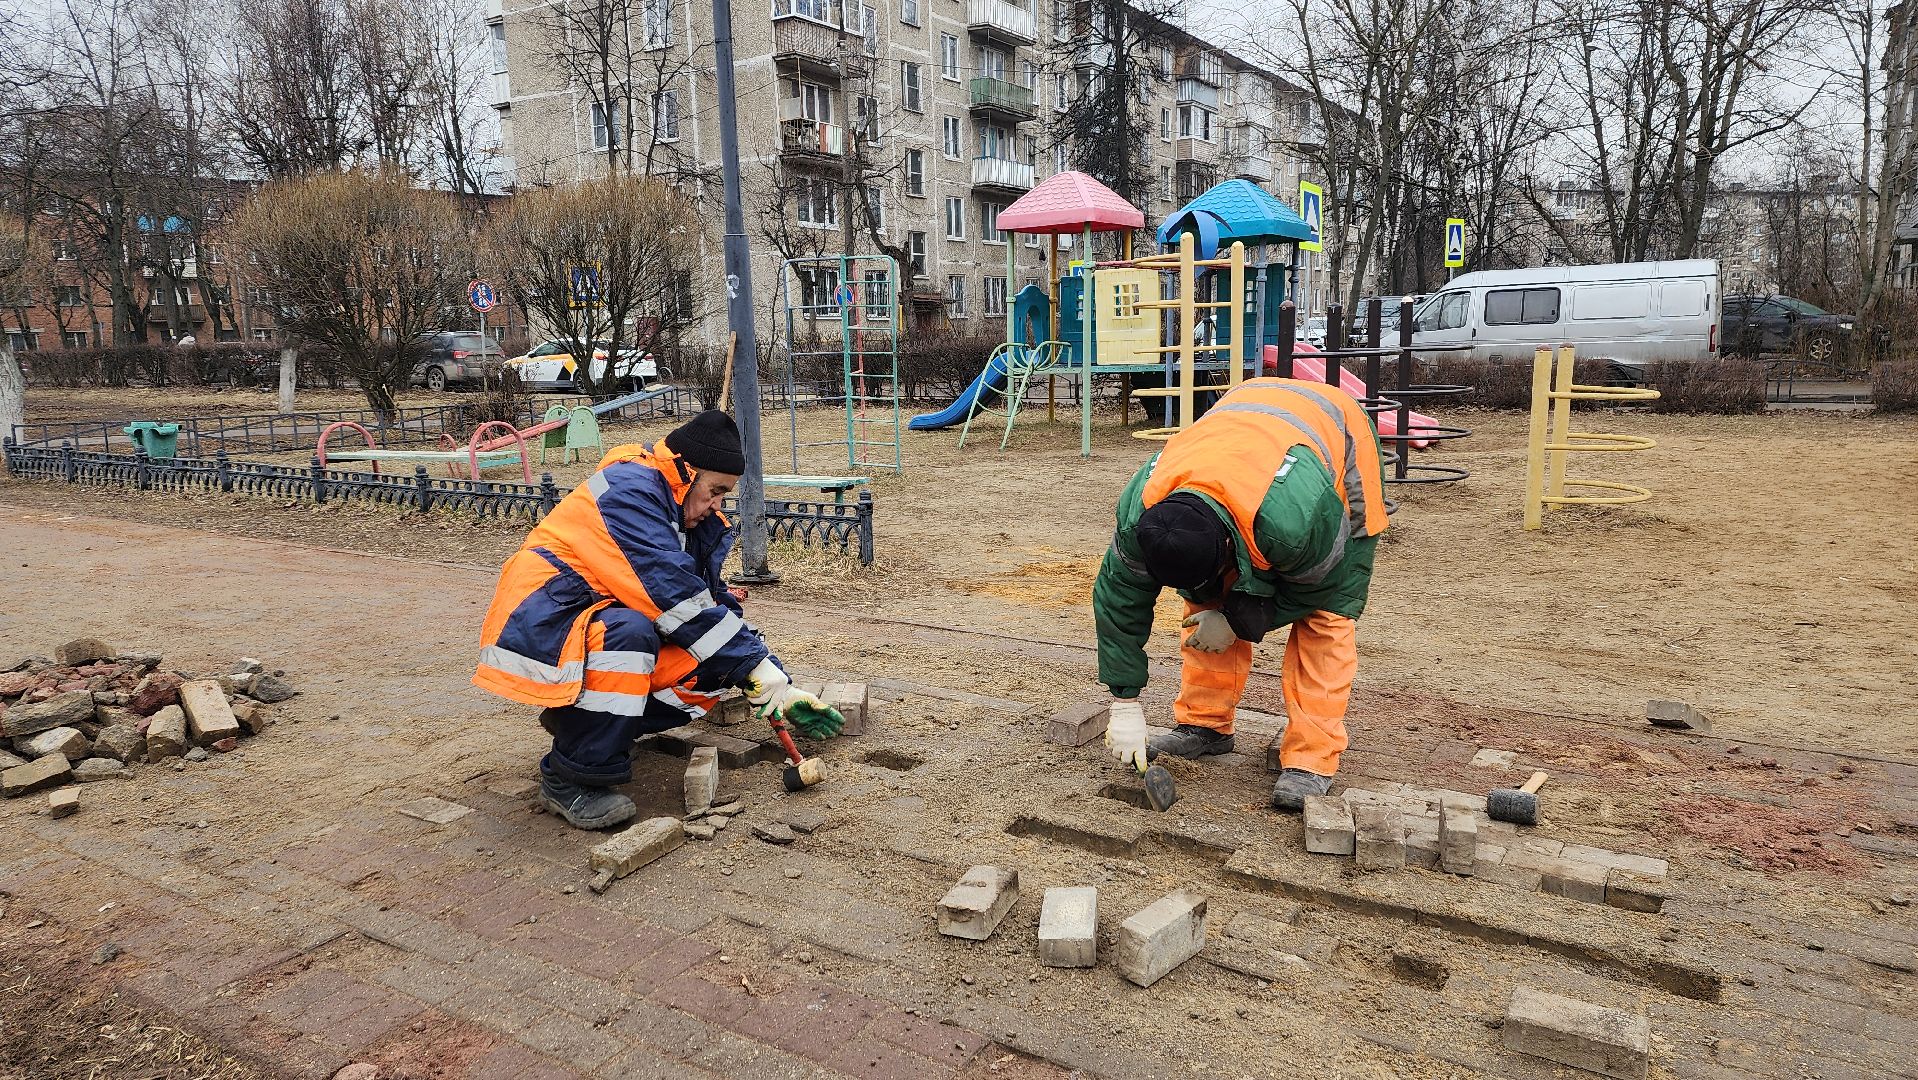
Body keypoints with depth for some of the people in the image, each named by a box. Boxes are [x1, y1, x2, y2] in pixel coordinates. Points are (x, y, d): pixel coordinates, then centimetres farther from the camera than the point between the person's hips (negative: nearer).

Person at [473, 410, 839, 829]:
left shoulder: (688, 515, 8)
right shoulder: (627, 488, -20)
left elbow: (717, 601, 8)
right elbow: (672, 592, -29)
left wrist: (779, 689, 0)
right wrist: (757, 664, -28)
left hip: (607, 628, 9)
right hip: (540, 630, -9)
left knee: (715, 668, -6)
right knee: (626, 632, -38)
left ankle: (576, 718, 7)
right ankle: (571, 777, -21)